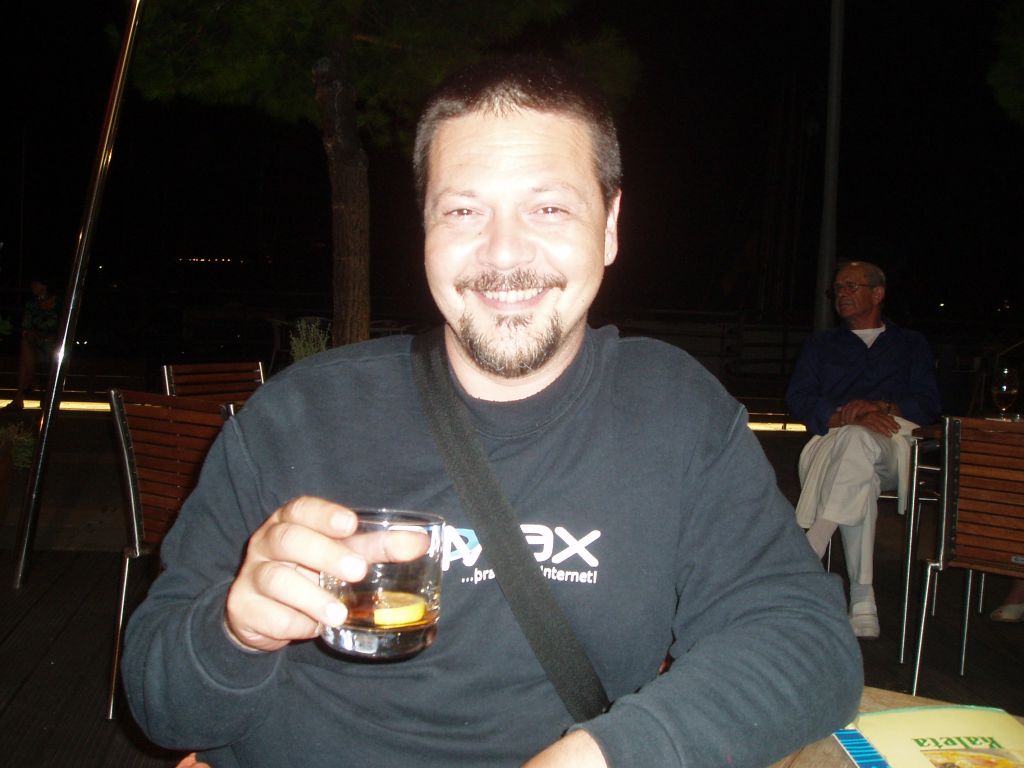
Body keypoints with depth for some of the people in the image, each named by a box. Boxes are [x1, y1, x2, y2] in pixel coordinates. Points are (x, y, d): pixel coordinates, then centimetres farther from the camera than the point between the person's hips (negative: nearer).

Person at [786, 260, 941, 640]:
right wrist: (850, 416, -12)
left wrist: (879, 406, -11)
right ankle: (862, 601, -42)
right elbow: (798, 398, 9)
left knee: (855, 441, -40)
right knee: (859, 476, -39)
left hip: (893, 446, -1)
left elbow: (928, 405, 12)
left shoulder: (911, 344, 28)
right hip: (831, 440, 1)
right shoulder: (820, 344, 28)